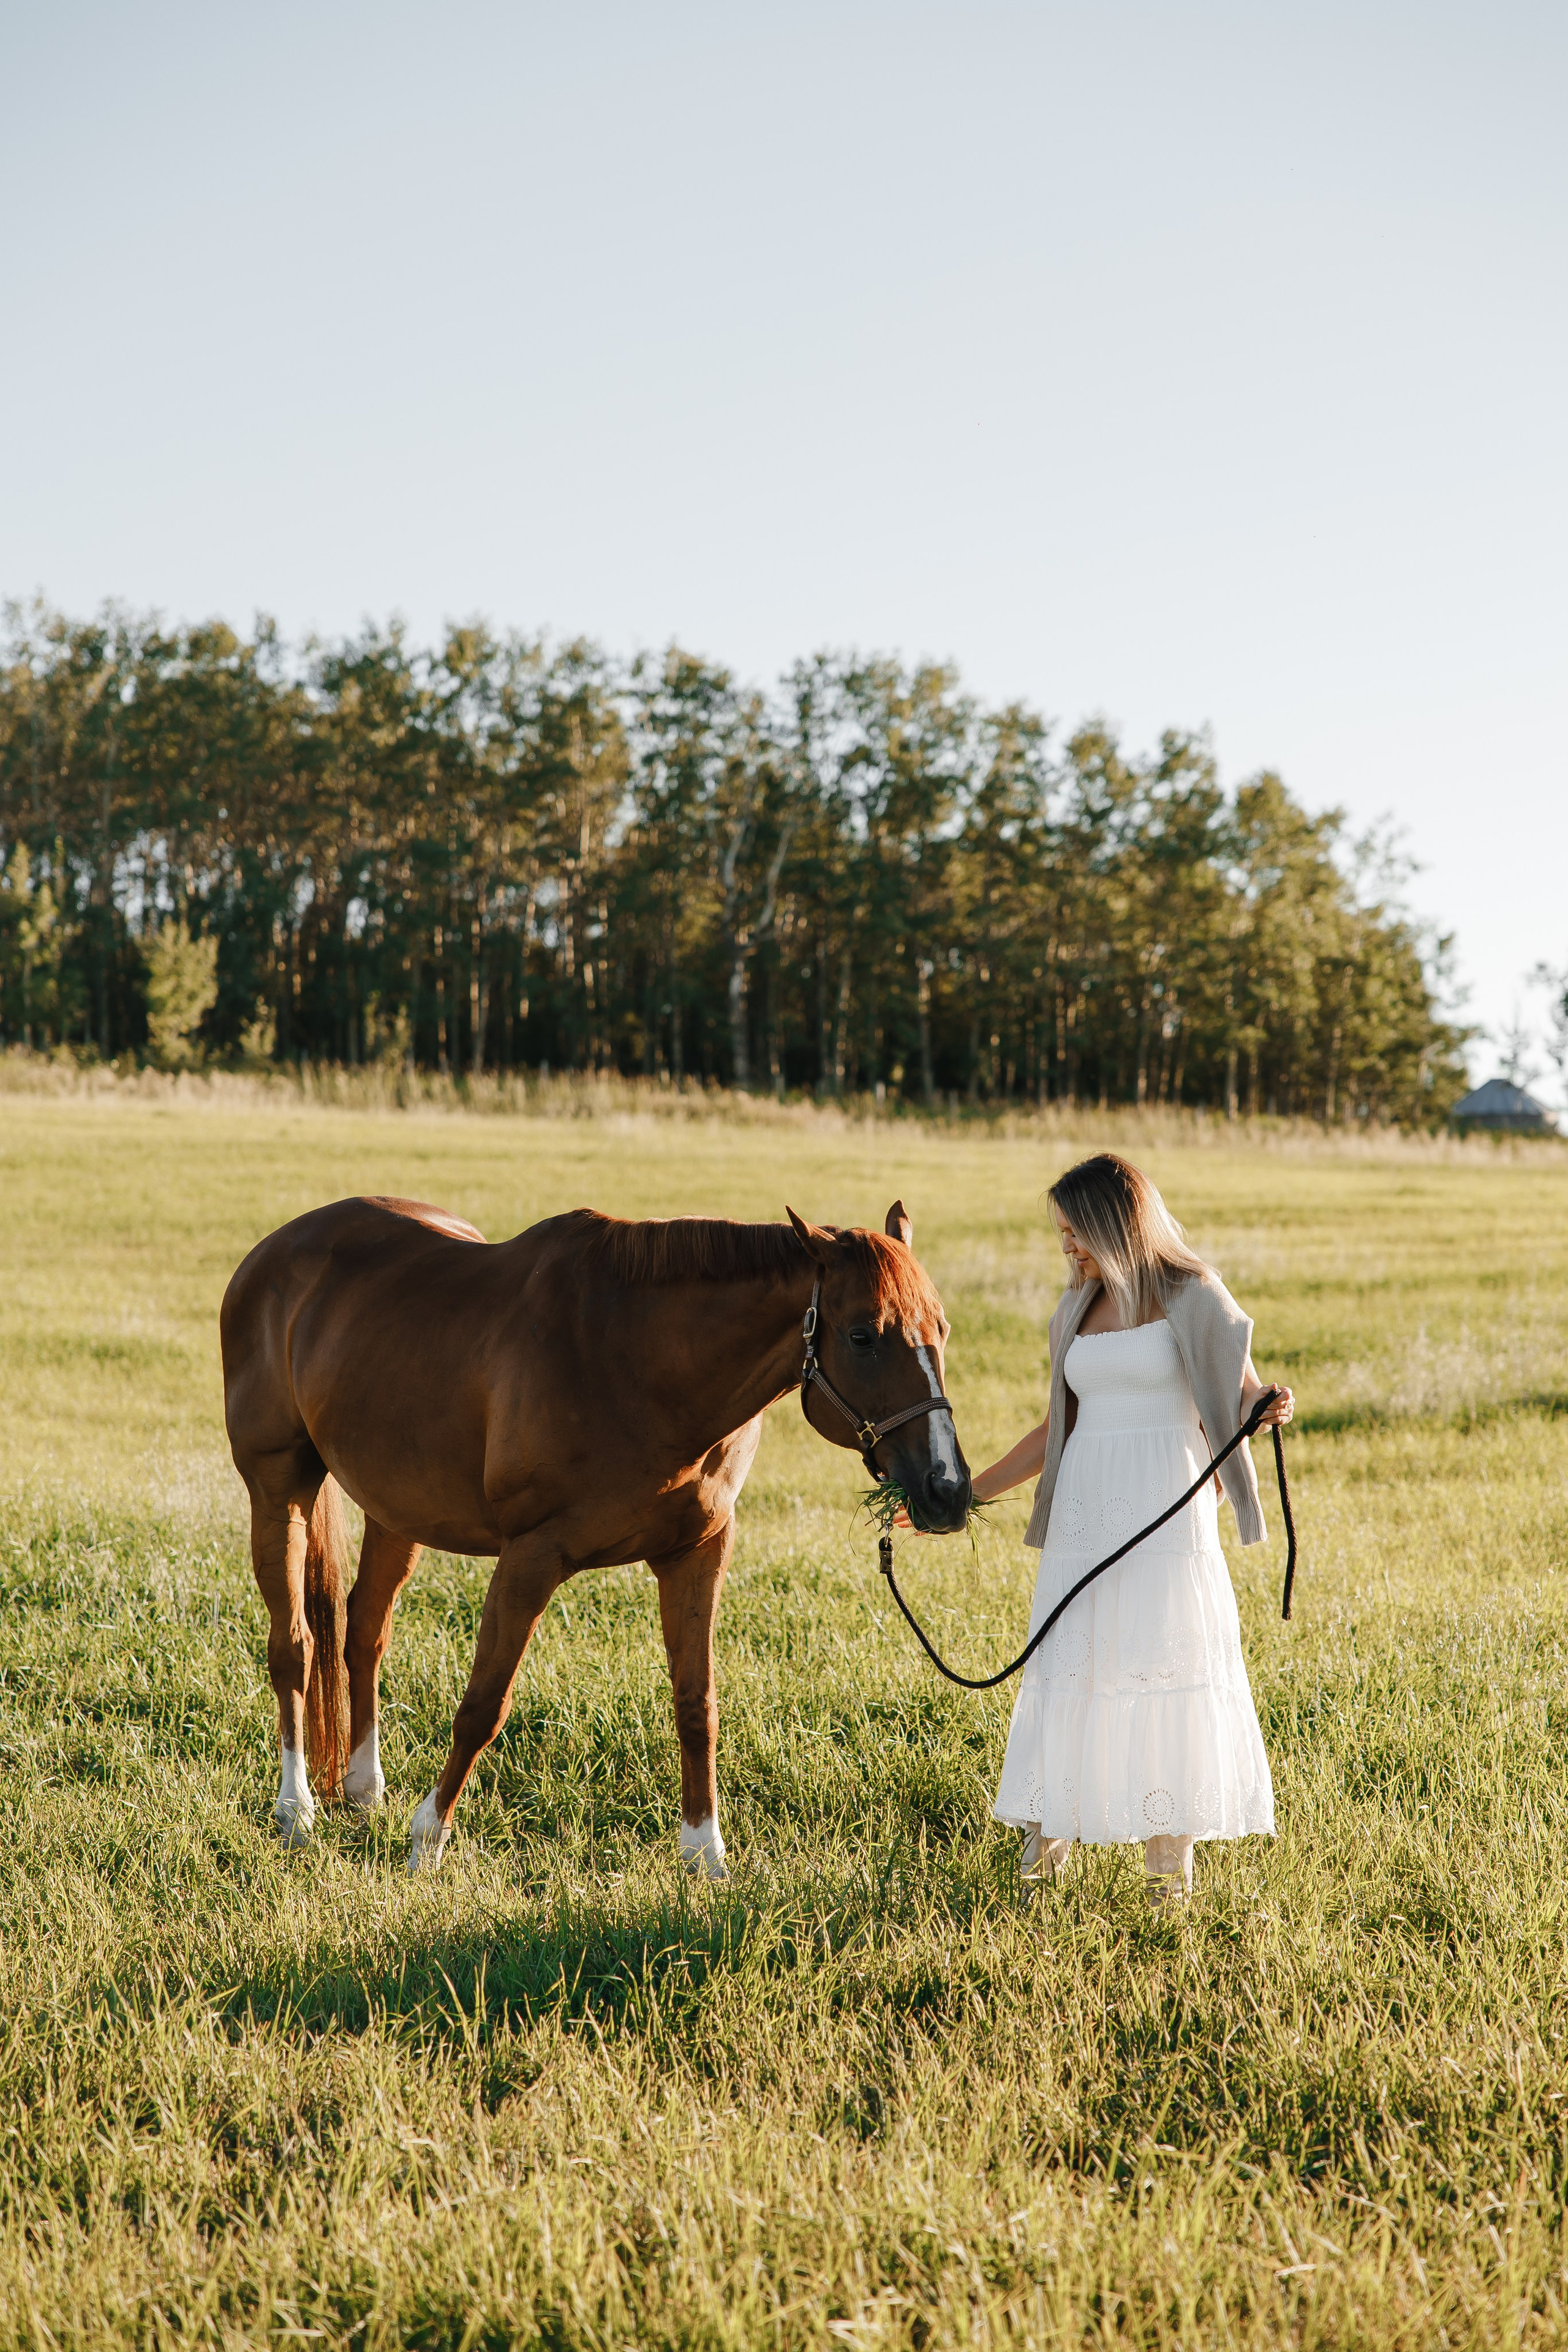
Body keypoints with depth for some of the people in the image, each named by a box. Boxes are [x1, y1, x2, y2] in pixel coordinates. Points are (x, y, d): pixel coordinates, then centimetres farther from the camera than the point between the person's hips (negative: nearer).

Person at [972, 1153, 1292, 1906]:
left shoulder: (1190, 1296, -2)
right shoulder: (1078, 1309, 14)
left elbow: (1242, 1397, -5)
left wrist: (1272, 1409, -29)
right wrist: (964, 1495, 17)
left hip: (1166, 1517, -5)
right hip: (1085, 1517, 5)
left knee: (1165, 1667, -2)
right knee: (1067, 1670, 5)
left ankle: (1170, 1858, 6)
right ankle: (1048, 1837, 15)